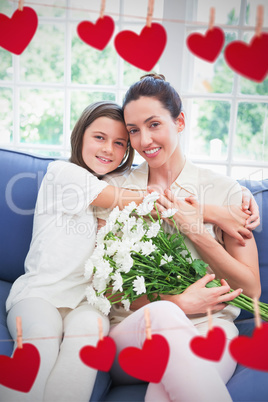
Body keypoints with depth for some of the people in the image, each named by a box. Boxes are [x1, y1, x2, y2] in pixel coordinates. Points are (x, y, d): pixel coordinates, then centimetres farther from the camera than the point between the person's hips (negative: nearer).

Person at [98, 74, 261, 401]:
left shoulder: (225, 191, 4)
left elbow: (250, 289, 4)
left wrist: (196, 230, -9)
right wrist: (175, 303, -13)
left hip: (209, 329, -1)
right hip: (132, 331, 2)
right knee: (163, 316, -34)